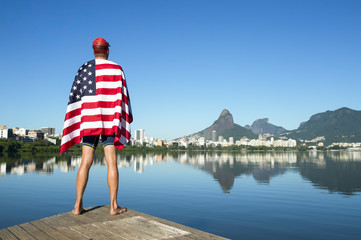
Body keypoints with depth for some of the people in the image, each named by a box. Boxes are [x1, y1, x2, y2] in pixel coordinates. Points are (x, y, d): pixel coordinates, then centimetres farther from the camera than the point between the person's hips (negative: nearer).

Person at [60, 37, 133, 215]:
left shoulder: (84, 69, 8)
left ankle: (78, 205, 6)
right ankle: (114, 206, 1)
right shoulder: (117, 69, 4)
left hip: (89, 120, 2)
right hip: (110, 121, -2)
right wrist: (126, 121, 6)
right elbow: (123, 95, 1)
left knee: (85, 163, 5)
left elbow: (74, 96, 5)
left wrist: (72, 125, 8)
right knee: (112, 163, -2)